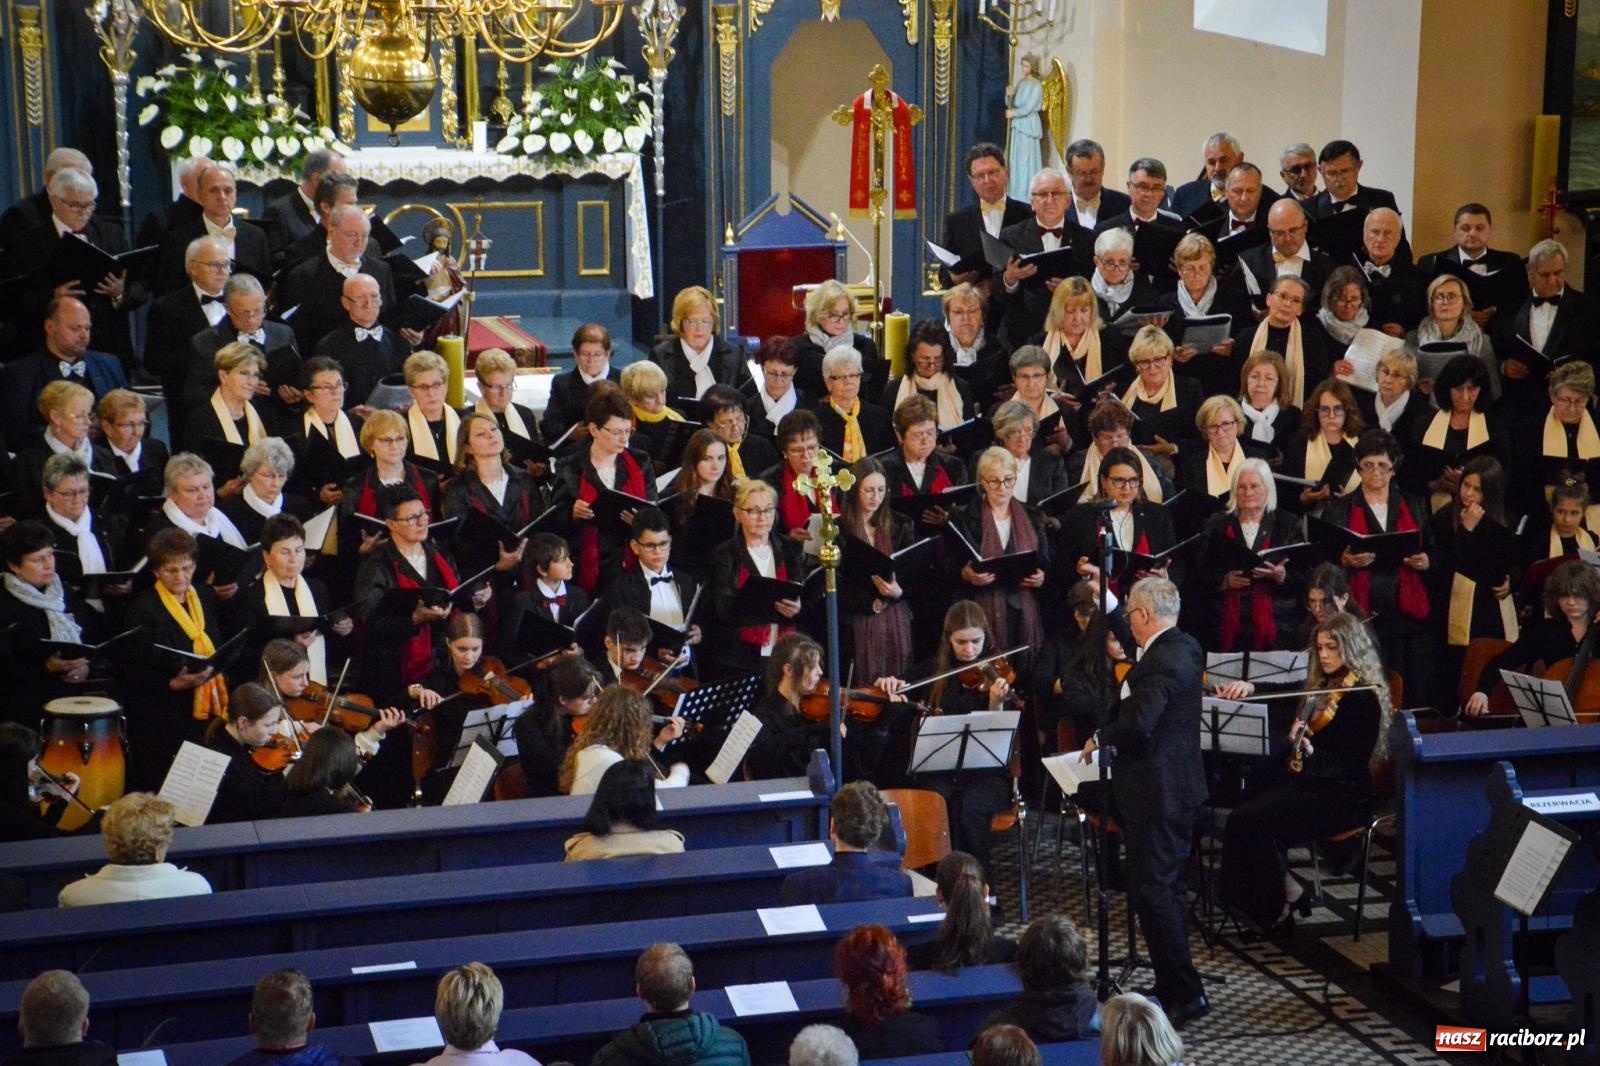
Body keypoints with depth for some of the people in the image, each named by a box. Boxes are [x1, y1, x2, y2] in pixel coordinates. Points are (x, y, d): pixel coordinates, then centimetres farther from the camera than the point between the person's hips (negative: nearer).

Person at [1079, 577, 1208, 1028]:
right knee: (1169, 886, 19)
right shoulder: (1188, 648, 8)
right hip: (1182, 785, 11)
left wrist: (1100, 738, -16)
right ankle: (1175, 984, 28)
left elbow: (1138, 724, -31)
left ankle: (1185, 994, -2)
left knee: (1153, 891, -5)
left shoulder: (1158, 662, -23)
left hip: (1155, 792, -11)